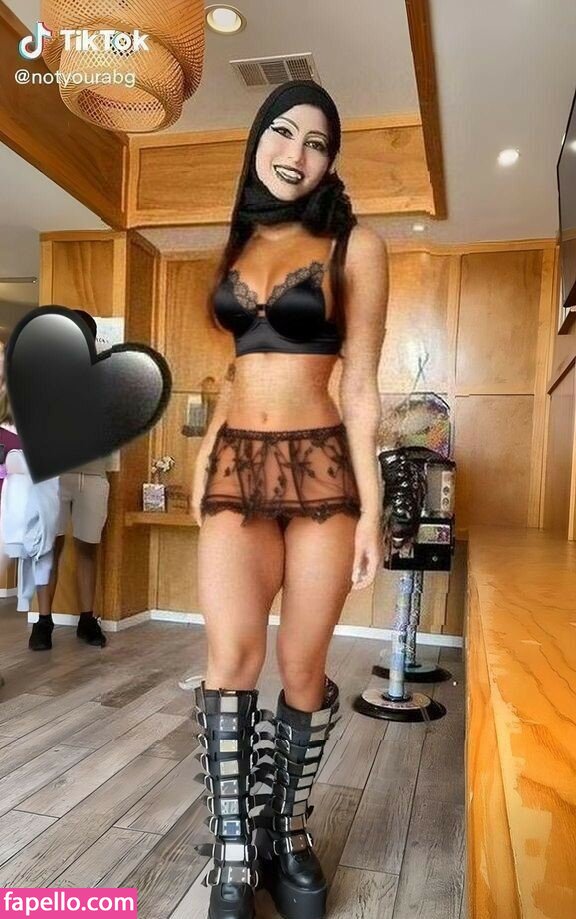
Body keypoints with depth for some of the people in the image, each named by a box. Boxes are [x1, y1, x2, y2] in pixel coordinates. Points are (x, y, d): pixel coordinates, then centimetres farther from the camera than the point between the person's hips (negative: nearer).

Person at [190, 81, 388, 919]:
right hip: (237, 468, 3)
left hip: (320, 467, -3)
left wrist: (370, 505, -9)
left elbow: (361, 385, -3)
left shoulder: (353, 245, 2)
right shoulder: (239, 245, 16)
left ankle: (289, 830, 26)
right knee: (231, 656, -7)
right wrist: (206, 451, 12)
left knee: (303, 666, 2)